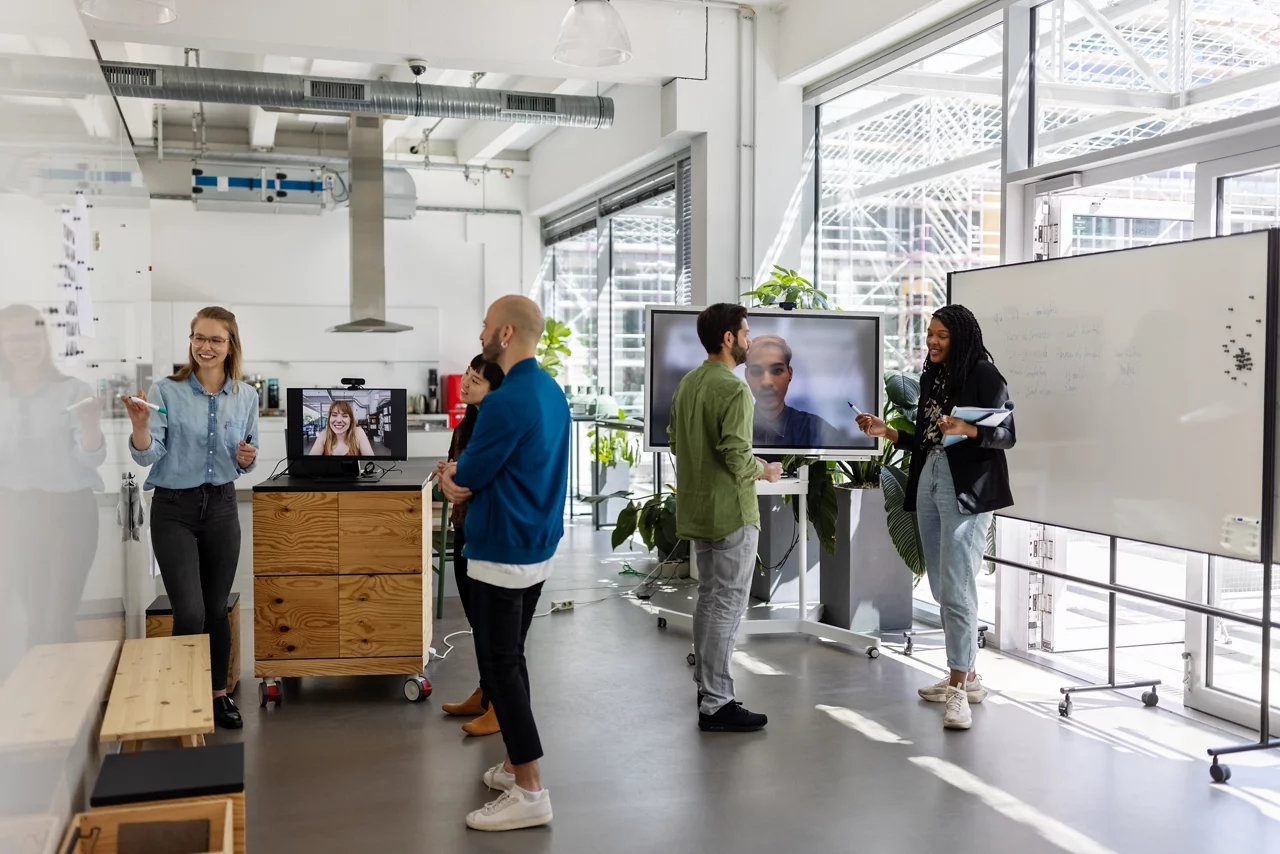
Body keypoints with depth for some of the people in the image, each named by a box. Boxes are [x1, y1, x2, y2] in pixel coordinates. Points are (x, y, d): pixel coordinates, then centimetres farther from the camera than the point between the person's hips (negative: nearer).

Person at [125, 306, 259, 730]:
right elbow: (147, 456, -14)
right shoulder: (166, 390, -8)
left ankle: (219, 693, 25)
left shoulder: (246, 396, 2)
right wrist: (140, 425, -33)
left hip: (222, 506, 3)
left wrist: (247, 458, -10)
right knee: (190, 612, -8)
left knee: (216, 608, 10)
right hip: (174, 509, -3)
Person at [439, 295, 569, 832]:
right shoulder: (551, 391, 9)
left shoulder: (507, 402, -22)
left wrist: (450, 476, 6)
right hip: (538, 546, 9)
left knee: (499, 668, -2)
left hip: (502, 554, -9)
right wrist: (462, 476, 3)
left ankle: (529, 792, 2)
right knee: (510, 659, 19)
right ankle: (516, 763, 29)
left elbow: (466, 479, -14)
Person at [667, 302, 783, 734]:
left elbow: (675, 442, 14)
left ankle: (706, 685, 28)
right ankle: (716, 705, 1)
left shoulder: (687, 383, 8)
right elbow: (736, 456, -23)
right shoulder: (732, 389, -19)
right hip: (731, 511, -9)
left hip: (697, 508, 9)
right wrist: (765, 470, -4)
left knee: (708, 597, 18)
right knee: (728, 604, -3)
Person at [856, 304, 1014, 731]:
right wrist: (886, 431, 9)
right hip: (929, 483, 8)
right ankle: (966, 676, 21)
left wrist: (966, 430, -26)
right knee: (942, 587, 10)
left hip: (967, 490, -8)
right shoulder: (931, 377, 16)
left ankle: (958, 689, -7)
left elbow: (1007, 435, -9)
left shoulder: (984, 375, -6)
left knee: (955, 588, -11)